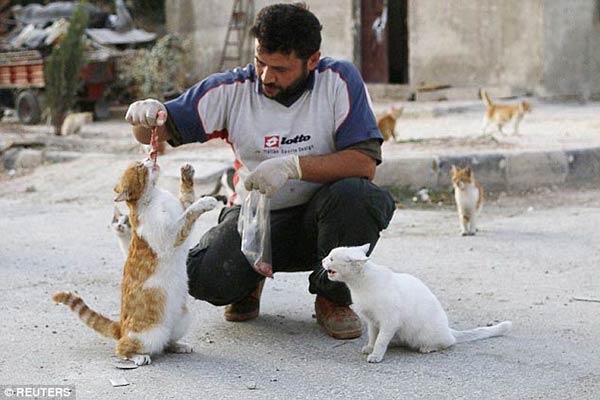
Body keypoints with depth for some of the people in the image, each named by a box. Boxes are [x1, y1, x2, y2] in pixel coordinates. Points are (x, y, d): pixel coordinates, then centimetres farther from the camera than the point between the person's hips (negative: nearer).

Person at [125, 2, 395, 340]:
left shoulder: (338, 80, -12)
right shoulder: (232, 90, -7)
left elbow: (366, 162, -19)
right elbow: (160, 132, -3)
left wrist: (292, 166, -29)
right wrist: (145, 116, -28)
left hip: (316, 217, 0)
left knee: (355, 194, -34)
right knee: (206, 279, -27)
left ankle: (333, 298, -5)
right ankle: (252, 278, 13)